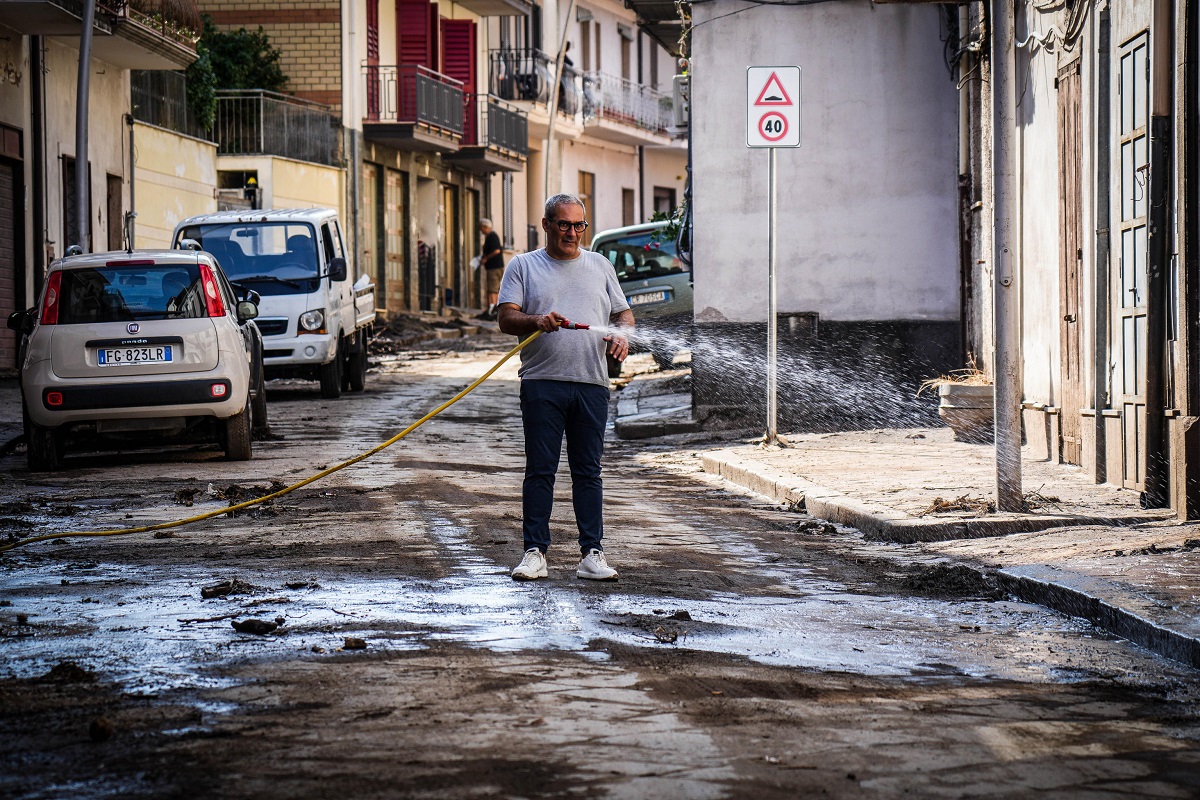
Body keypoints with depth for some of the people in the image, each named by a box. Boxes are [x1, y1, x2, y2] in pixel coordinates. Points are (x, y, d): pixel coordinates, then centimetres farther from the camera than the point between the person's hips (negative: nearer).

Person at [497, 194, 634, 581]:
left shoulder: (600, 266, 17)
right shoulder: (523, 266, 9)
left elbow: (624, 313, 19)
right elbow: (507, 318, 1)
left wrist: (622, 334, -4)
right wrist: (537, 321, -19)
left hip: (591, 383, 2)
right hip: (542, 381, -2)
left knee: (588, 472, 4)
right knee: (540, 470, -2)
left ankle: (592, 554, 5)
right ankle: (535, 552, 1)